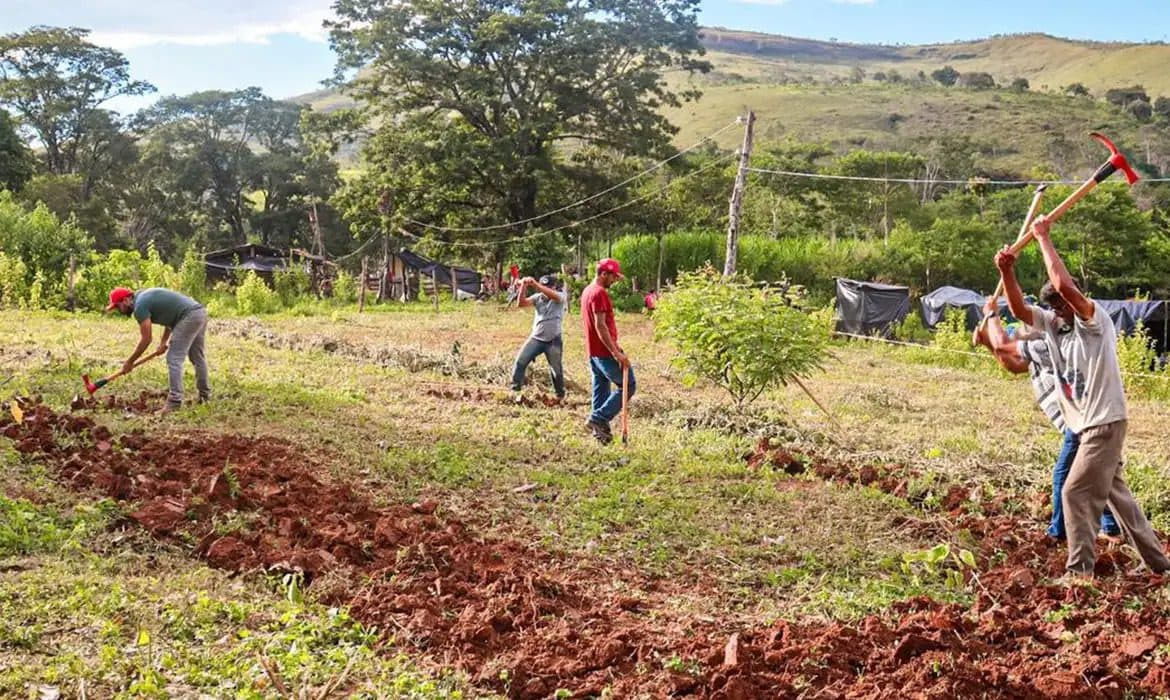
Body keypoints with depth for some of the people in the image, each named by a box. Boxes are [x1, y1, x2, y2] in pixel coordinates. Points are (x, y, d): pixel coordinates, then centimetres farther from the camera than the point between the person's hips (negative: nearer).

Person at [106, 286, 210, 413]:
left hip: (189, 317, -10)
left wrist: (130, 362, 3)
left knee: (174, 359, -7)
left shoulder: (140, 306, -9)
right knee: (197, 356, 21)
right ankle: (205, 394, 31)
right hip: (200, 312, 10)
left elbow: (146, 340, -7)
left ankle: (175, 401, -11)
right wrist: (163, 342, 14)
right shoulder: (145, 296, 19)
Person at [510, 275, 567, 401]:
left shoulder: (561, 296, -7)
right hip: (536, 338, 3)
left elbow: (552, 295, -30)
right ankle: (515, 390, 1)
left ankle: (561, 396, 25)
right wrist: (523, 287, -26)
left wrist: (535, 284, -40)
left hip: (553, 341, -3)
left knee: (556, 370, 8)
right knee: (520, 362, -7)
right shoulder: (538, 297, 2)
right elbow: (522, 303, -10)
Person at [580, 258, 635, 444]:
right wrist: (616, 353, -24)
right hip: (605, 351, -10)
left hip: (594, 351, 10)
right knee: (628, 386, -3)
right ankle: (598, 419, -7)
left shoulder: (587, 291, 15)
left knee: (601, 390, 13)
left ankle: (600, 429, 14)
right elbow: (600, 326, -23)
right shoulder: (600, 293, -16)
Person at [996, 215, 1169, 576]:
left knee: (1076, 493, -9)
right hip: (1089, 425, 9)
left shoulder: (1095, 320, -17)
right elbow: (1019, 309, -4)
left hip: (1105, 423, -9)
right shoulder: (1052, 323, 4)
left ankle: (1080, 571, -1)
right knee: (1115, 491, 16)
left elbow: (1064, 285, -32)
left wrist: (1043, 238, -26)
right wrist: (1007, 272, -21)